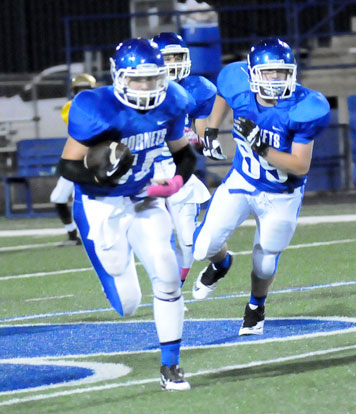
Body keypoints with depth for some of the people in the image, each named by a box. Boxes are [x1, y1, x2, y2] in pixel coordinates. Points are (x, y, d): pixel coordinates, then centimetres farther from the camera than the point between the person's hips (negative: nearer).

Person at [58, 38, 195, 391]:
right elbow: (68, 166, -17)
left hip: (145, 203, 4)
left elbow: (183, 152, 10)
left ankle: (170, 366, 3)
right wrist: (101, 176, -37)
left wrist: (178, 180, -12)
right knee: (126, 305, -4)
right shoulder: (96, 110, -24)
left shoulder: (169, 103, -7)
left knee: (167, 276, -13)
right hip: (101, 209, -4)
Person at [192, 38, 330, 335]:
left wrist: (261, 146, -37)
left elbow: (300, 166, -27)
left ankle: (256, 308, 44)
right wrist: (212, 130, 10)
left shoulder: (303, 109, -29)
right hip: (241, 183, 2)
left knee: (265, 265, 9)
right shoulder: (239, 86, -18)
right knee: (204, 247, -8)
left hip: (281, 196, -2)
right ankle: (220, 264, 32)